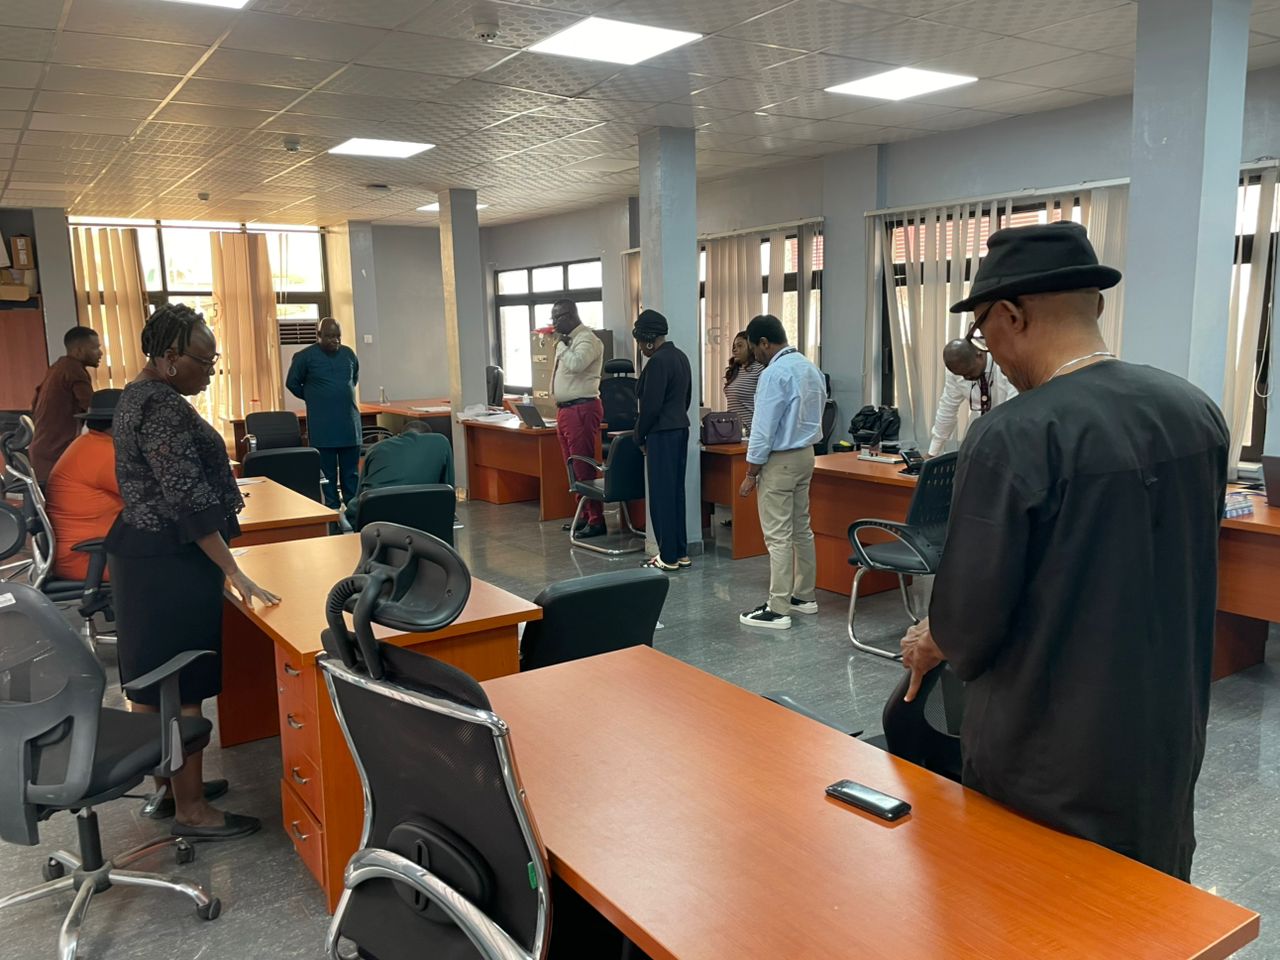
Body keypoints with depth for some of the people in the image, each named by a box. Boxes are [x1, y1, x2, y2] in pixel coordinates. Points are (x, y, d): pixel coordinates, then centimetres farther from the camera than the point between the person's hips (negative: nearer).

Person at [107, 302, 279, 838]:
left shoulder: (140, 394, 13)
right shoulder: (164, 408, -21)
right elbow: (188, 499, -25)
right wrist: (235, 574, -24)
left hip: (142, 551, 11)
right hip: (169, 562, -11)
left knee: (152, 677, 17)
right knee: (181, 684, -2)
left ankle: (168, 784, 32)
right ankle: (191, 810, 9)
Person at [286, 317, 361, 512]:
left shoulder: (349, 353, 6)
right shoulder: (305, 356, -5)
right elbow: (292, 383, 6)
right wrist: (313, 398, 7)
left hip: (349, 424, 4)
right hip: (322, 427, -3)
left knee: (351, 472, 9)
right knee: (327, 474, 2)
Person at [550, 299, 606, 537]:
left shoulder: (587, 339, -12)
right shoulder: (566, 341, 17)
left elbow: (576, 364, -28)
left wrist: (562, 345, -15)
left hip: (581, 409, -10)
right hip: (564, 409, 10)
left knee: (584, 468, -8)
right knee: (573, 467, 15)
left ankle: (597, 521, -1)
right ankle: (585, 515, 25)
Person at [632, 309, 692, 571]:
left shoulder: (657, 361, -17)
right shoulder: (681, 356, 12)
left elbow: (650, 406, -18)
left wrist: (639, 436, -6)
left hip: (662, 435, -9)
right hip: (680, 430, 9)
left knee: (661, 496, -2)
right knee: (676, 493, 13)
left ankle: (668, 557, 3)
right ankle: (681, 552, 18)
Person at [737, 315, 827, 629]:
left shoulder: (775, 373, -19)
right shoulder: (811, 368, 9)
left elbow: (763, 428, -20)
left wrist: (751, 473, -13)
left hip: (779, 461, -9)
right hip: (805, 455, 9)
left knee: (778, 537, -5)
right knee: (801, 530, 16)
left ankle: (778, 610, -1)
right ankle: (805, 596, 25)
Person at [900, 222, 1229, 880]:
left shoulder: (1011, 438, -24)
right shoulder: (1197, 411, -3)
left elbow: (969, 615, -20)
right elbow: (1185, 575, 9)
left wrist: (931, 644, 3)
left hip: (1050, 758, -6)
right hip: (1171, 743, 6)